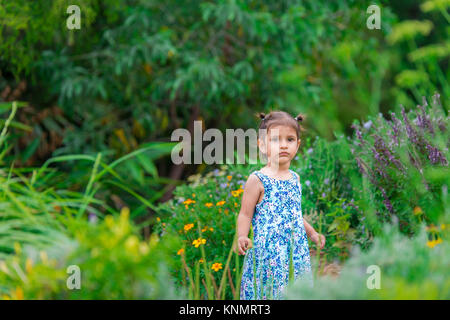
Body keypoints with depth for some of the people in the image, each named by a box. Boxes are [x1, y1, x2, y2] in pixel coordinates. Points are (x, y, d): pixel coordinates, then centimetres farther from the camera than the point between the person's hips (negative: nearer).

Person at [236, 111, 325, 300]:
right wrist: (242, 237, -23)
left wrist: (312, 233, 22)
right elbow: (245, 215, -8)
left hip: (296, 252, 6)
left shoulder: (294, 179, 12)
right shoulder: (257, 180, -8)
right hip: (267, 253, -6)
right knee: (268, 292, -6)